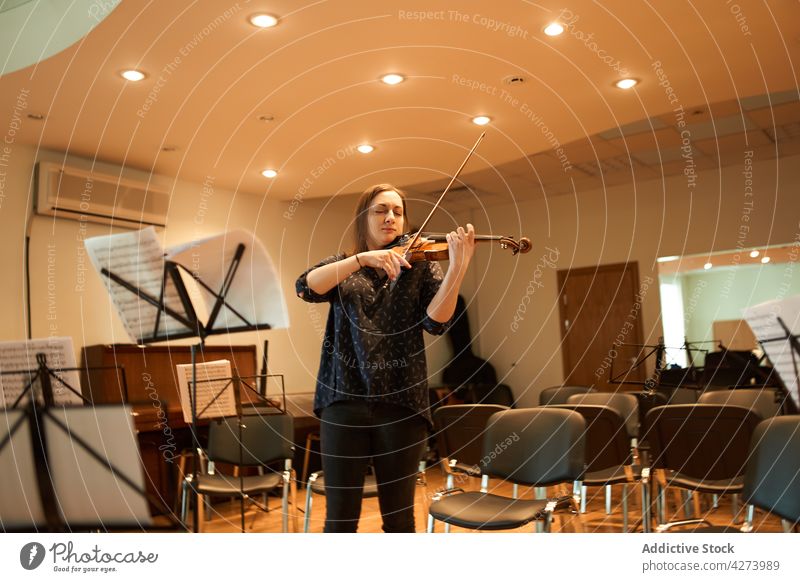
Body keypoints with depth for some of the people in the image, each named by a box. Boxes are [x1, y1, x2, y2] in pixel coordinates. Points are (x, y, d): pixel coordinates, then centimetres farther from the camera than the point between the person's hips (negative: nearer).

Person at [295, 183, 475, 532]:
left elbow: (436, 322, -9)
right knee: (340, 517, 5)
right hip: (344, 401, 1)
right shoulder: (342, 267, 12)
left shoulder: (420, 267, 7)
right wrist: (362, 259, -21)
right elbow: (306, 287, -10)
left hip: (401, 403, 0)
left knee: (398, 517, 10)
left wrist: (457, 269, -25)